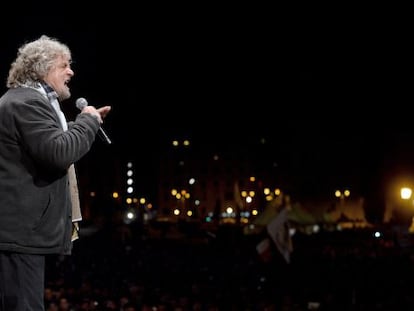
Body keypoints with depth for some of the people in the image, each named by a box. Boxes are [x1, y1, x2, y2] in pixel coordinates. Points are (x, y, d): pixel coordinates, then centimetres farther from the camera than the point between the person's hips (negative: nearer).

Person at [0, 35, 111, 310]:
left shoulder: (25, 100, 21)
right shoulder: (27, 103, -15)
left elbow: (53, 143, 28)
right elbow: (59, 152, -26)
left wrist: (86, 122, 22)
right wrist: (88, 121, -12)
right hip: (23, 229, -12)